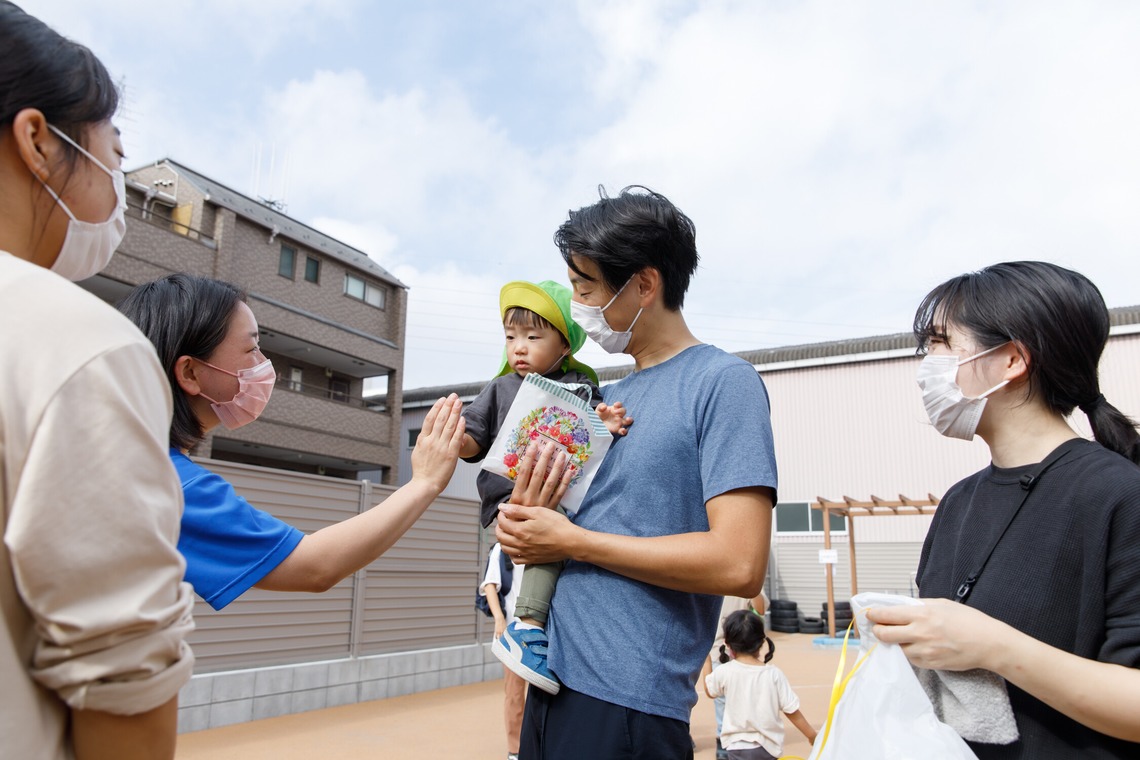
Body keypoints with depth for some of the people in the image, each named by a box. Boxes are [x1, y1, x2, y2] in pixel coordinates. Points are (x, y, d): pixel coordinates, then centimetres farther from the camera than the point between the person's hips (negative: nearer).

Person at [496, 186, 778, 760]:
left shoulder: (722, 382, -12)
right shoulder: (608, 399, 11)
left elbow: (739, 565, -21)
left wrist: (571, 541, -14)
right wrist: (526, 527, -6)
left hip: (627, 706, -7)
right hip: (555, 680, 7)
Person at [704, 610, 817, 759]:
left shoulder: (724, 672, -9)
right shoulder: (774, 674, -9)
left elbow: (709, 690, 12)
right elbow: (791, 710, -5)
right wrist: (812, 735, 10)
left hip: (737, 746, -2)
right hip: (767, 745, 2)